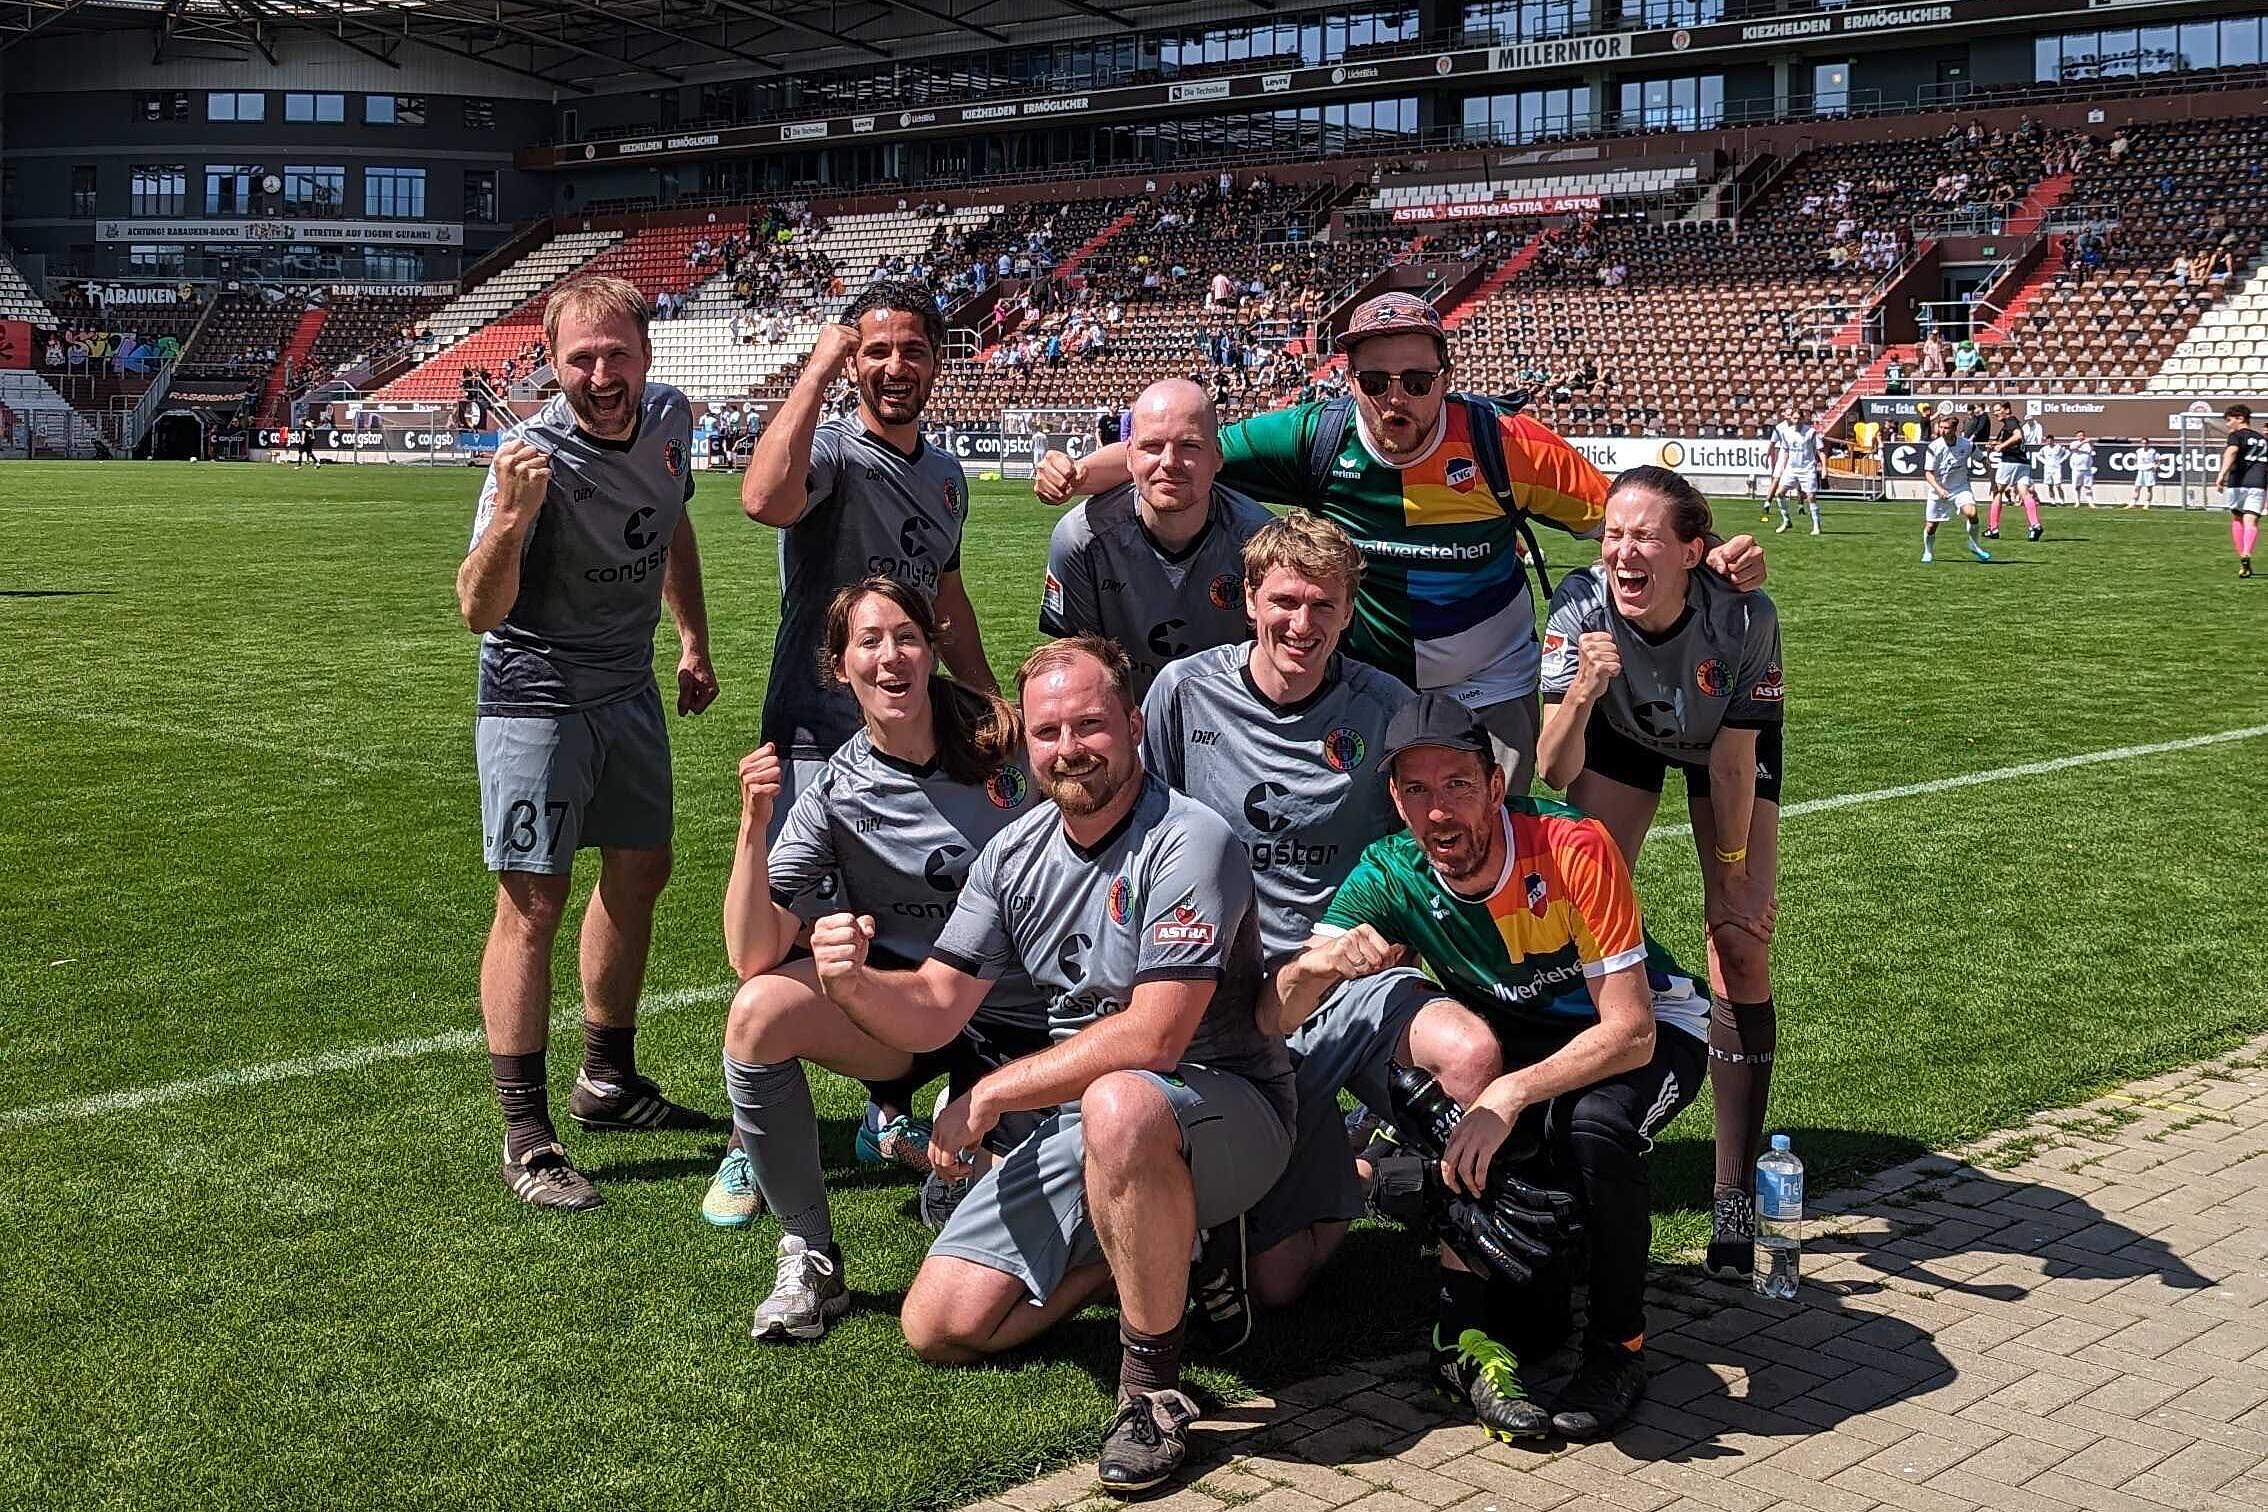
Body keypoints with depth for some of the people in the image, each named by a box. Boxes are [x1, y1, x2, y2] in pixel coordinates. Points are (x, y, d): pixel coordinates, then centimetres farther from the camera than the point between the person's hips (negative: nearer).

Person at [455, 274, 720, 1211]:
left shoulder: (668, 417, -5)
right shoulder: (535, 457, -26)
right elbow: (479, 613, -35)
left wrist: (693, 641, 16)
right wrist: (511, 518, -52)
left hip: (629, 686, 8)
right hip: (536, 696, -7)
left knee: (639, 873, 16)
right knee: (532, 906, -9)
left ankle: (609, 1082, 32)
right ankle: (526, 1135, -2)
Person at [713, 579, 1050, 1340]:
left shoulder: (1006, 740, -8)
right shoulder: (836, 795, -7)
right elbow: (756, 956, -17)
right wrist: (755, 823, -29)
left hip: (1027, 1018, -1)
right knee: (761, 1011, -31)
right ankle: (810, 1254, -13)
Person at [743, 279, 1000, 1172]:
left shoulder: (946, 477, 12)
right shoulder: (831, 451, -12)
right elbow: (764, 500, -36)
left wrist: (993, 704, 26)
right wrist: (816, 372, -28)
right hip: (819, 737, -7)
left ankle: (890, 1118, 30)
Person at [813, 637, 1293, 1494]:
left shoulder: (1188, 842, -19)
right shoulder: (1015, 856, 4)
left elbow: (1153, 1037, -26)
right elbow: (933, 1011, 2)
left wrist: (989, 1096, -19)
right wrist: (855, 983, -21)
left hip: (1223, 1108, -7)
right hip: (1076, 1127, 7)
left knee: (1118, 1106, -42)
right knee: (937, 1327, -2)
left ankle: (1152, 1387, -23)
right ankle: (1160, 1244, 16)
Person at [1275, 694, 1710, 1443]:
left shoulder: (1572, 848, -30)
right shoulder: (1389, 875, -19)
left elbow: (1629, 1030, -31)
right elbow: (1275, 1019, -25)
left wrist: (1511, 1094, -45)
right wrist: (1316, 965, -48)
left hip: (1651, 1030, -4)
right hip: (1523, 1033, 4)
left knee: (1591, 1124, -35)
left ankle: (1618, 1346, -12)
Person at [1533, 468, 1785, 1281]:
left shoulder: (1745, 616, -36)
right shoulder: (1582, 604, -33)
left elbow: (1731, 762, -22)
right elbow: (1554, 772, -34)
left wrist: (1733, 874, -13)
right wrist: (1579, 696, -52)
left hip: (1728, 747, -1)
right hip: (1622, 737, 2)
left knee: (1740, 948, -12)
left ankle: (1736, 1190, -8)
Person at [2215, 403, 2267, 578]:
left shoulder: (2236, 435, 5)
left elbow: (2231, 452, -17)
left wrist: (2222, 475, -28)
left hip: (2237, 483, -3)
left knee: (2236, 519, 16)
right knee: (2251, 521, -9)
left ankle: (2242, 562, 17)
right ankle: (2246, 555, -35)